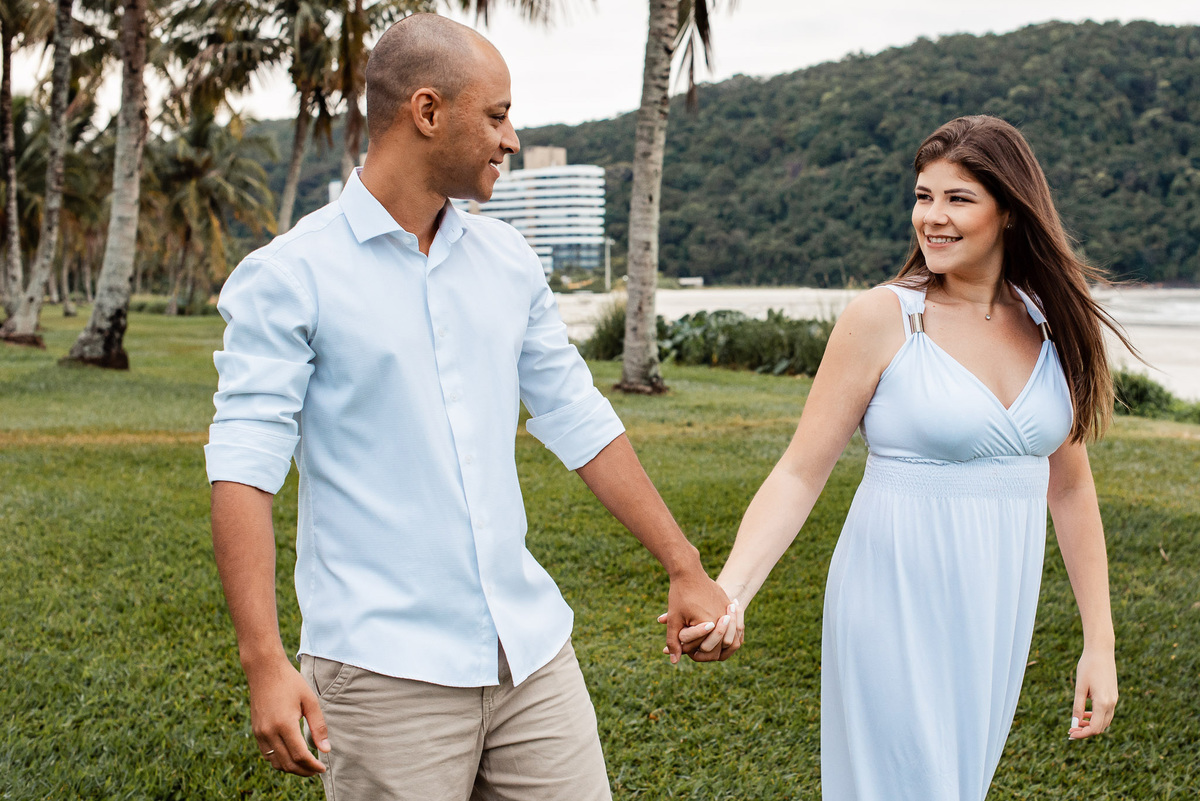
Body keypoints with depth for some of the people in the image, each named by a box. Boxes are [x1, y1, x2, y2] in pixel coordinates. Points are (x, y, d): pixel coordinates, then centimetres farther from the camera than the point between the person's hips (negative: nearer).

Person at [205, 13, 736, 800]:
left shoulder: (509, 261, 9)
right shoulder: (288, 278, -7)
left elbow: (580, 422, 14)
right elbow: (244, 466, -12)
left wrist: (686, 568, 15)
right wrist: (265, 660, -21)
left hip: (530, 647, 5)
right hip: (387, 670, -5)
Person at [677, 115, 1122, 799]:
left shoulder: (1052, 322, 3)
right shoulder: (883, 318, -10)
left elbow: (1069, 487, 8)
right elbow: (800, 473, -10)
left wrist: (1101, 644, 8)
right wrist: (729, 594, -23)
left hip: (999, 609, 5)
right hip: (899, 605, -5)